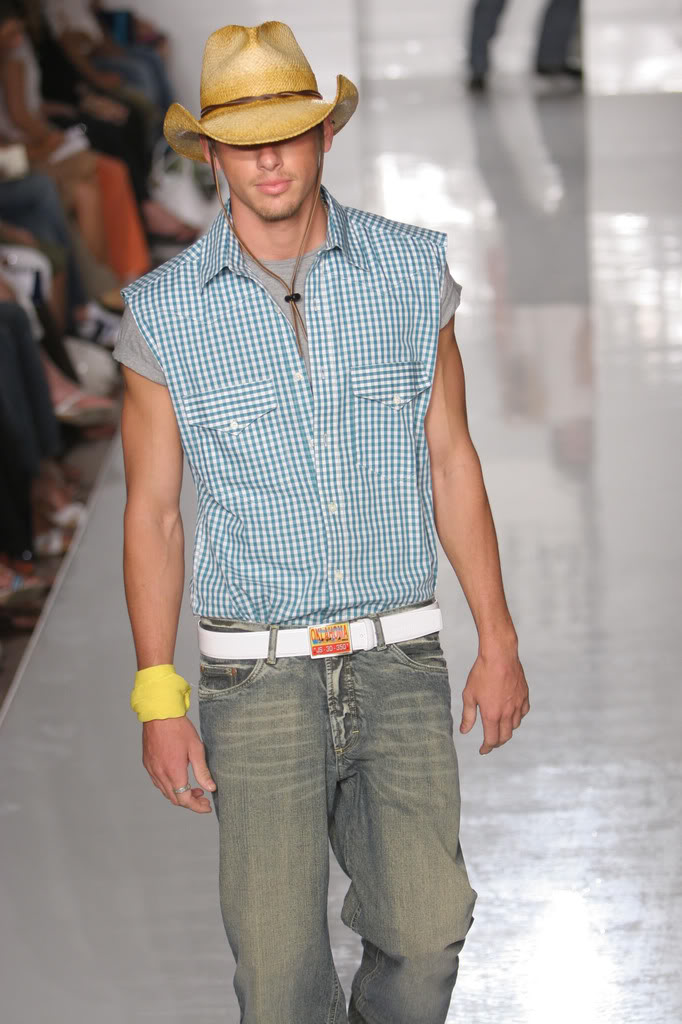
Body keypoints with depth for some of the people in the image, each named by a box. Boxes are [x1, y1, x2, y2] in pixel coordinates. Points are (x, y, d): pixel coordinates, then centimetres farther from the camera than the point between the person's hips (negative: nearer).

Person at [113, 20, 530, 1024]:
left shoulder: (412, 273, 2)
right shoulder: (165, 314, -3)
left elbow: (450, 459, 8)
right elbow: (152, 511, 2)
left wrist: (499, 639, 6)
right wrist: (159, 700, -2)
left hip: (400, 661, 1)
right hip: (259, 676, -1)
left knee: (428, 927, -6)